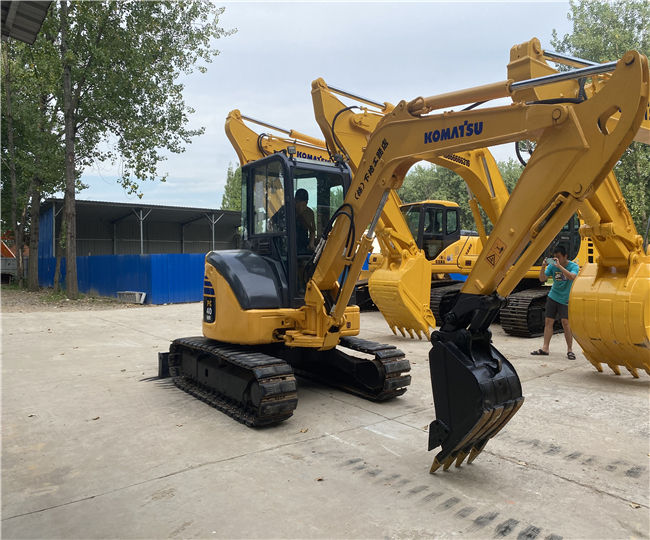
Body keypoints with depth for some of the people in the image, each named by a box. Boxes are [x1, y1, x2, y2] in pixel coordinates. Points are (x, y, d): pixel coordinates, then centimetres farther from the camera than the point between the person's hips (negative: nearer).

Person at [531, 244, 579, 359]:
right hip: (553, 297, 4)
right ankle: (545, 348, 7)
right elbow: (542, 279, -3)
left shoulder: (574, 266, -9)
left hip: (566, 299, -4)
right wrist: (543, 267, -19)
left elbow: (572, 277, -29)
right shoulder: (552, 266, 0)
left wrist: (559, 266, -35)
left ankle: (569, 350, -2)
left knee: (565, 322, -13)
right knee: (548, 321, 3)